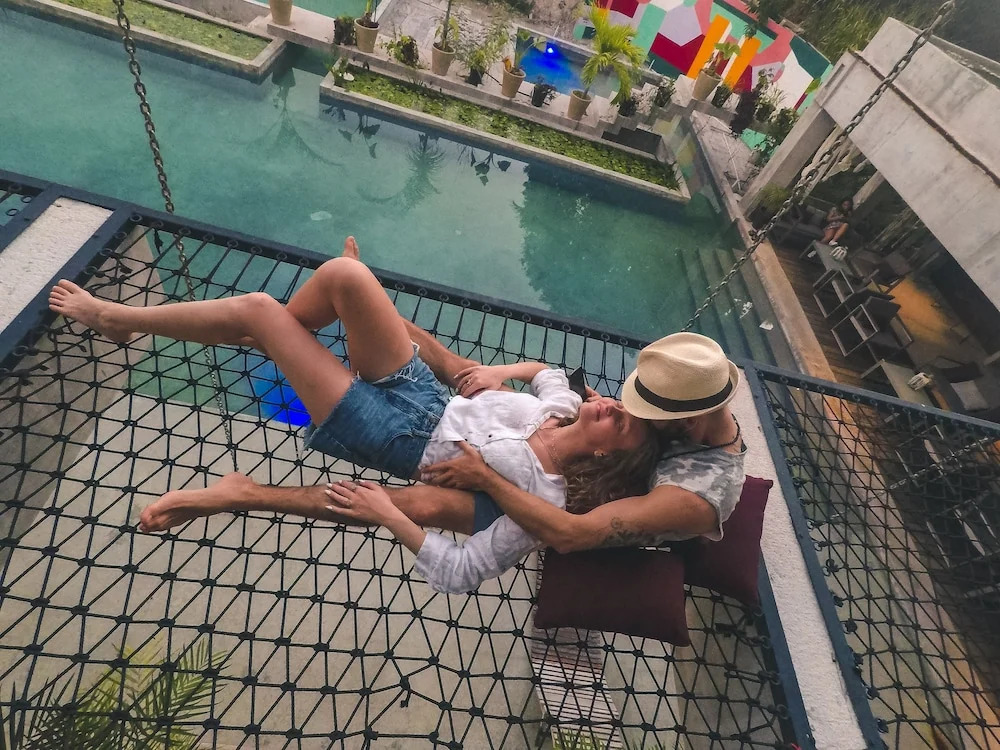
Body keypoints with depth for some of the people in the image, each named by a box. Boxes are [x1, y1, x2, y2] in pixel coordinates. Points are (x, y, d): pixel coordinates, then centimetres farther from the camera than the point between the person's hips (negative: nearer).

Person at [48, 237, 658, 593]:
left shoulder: (544, 495, -20)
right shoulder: (561, 408, -3)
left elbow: (462, 573, -23)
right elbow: (548, 370, 18)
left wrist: (389, 515, -27)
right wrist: (502, 371, 1)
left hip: (398, 438, -6)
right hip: (421, 394, 7)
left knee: (257, 310, -7)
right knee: (345, 273, -8)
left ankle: (116, 317, 22)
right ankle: (287, 340, 23)